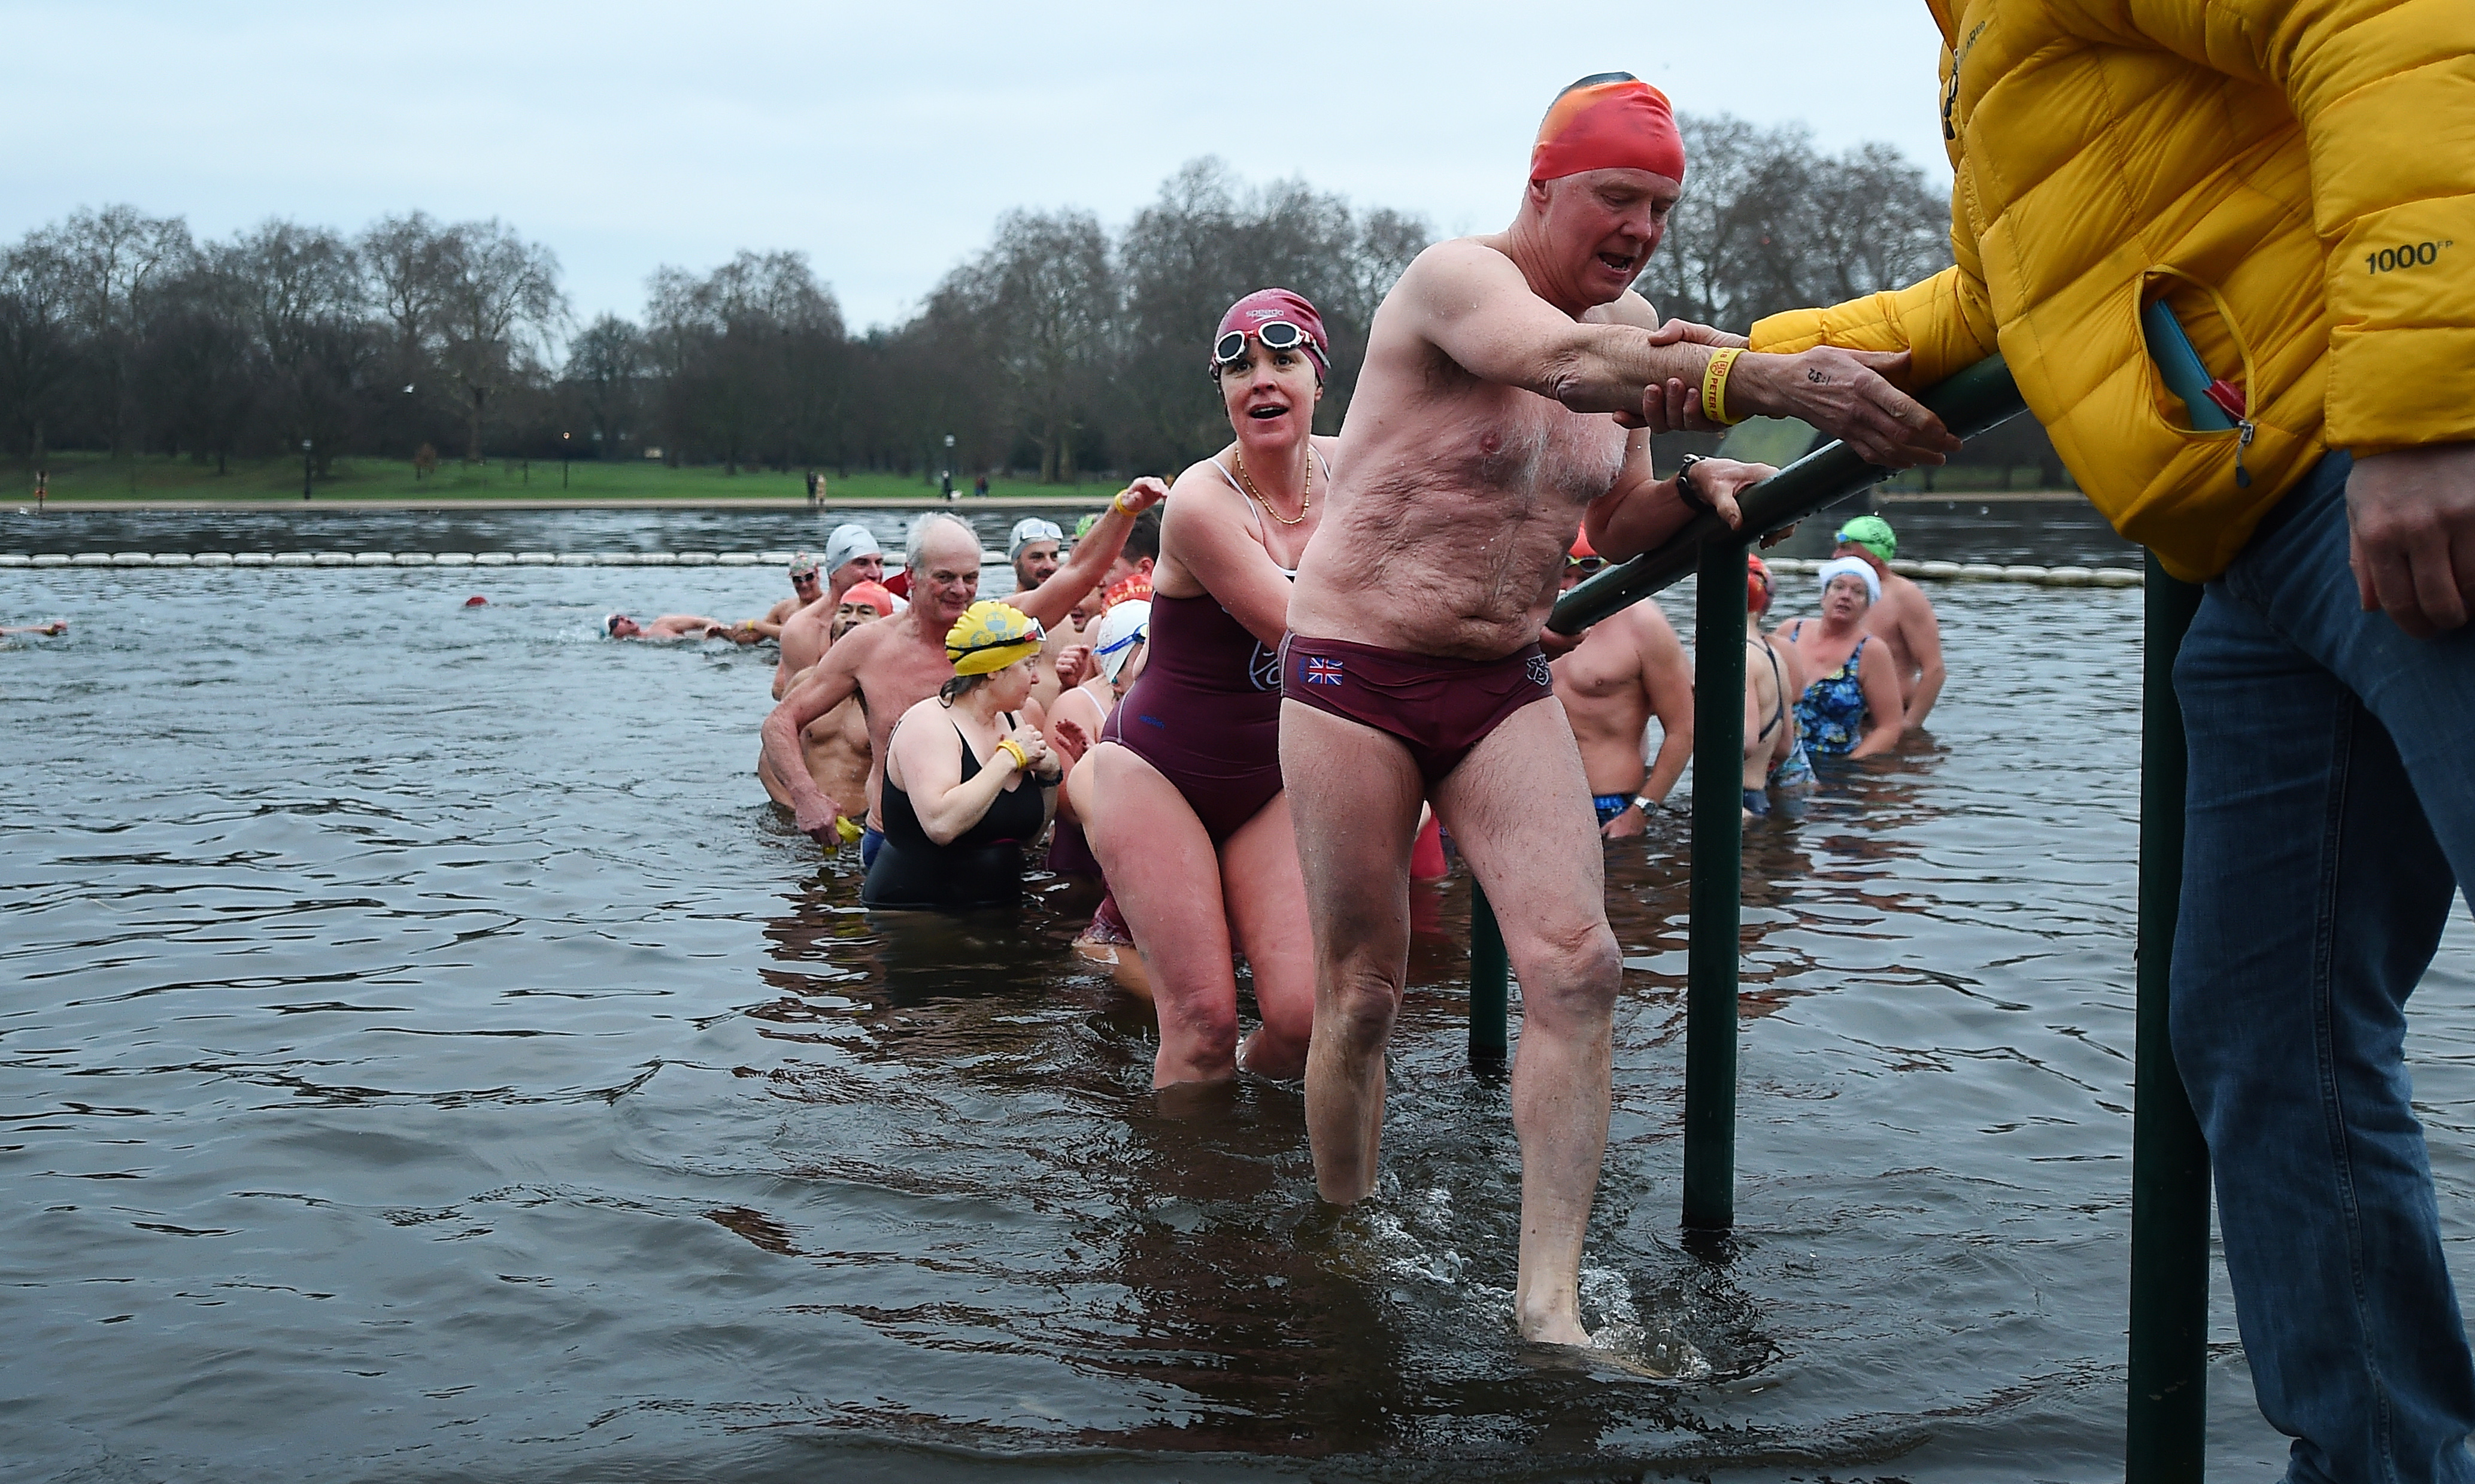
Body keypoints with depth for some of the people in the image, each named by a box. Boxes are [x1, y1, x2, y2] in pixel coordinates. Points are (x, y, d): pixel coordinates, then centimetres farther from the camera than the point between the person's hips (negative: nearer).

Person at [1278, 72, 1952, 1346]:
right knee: (1361, 996, 2)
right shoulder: (1455, 279, -16)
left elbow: (1614, 525, 18)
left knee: (1575, 967, -11)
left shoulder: (1632, 323, 8)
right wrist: (1775, 381, -53)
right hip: (1355, 676, -6)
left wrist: (1694, 490, -6)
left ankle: (1549, 1299, -9)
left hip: (1504, 686, 6)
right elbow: (1563, 362, -39)